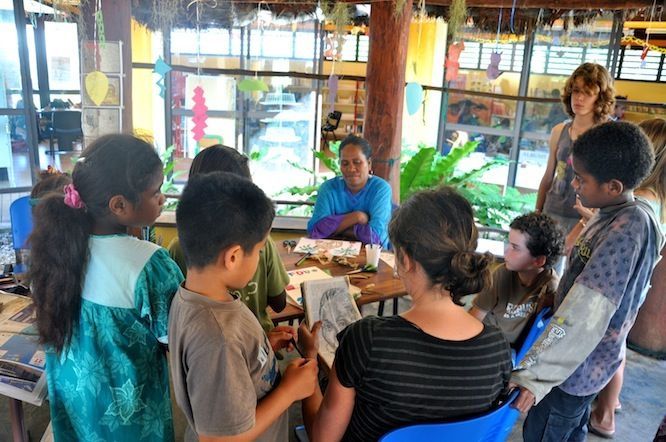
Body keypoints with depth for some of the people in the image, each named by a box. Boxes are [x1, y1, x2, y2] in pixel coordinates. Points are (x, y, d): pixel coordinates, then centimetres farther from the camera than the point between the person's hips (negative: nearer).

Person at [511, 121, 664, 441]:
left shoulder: (626, 230, -29)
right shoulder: (629, 215, -1)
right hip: (585, 359, 8)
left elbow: (586, 314, -34)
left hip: (576, 364, -8)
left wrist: (533, 374, -33)